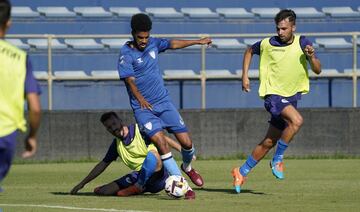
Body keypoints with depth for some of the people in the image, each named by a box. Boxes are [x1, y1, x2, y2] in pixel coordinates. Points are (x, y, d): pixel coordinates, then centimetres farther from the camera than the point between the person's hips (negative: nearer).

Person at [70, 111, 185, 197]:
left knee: (152, 154, -41)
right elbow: (103, 164, 21)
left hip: (158, 176, -6)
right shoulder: (116, 144, 11)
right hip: (138, 175, 6)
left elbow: (164, 139, -8)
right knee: (99, 190, -6)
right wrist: (82, 184, 21)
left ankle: (137, 188, -23)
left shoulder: (140, 130, -7)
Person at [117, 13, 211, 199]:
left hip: (164, 102, 5)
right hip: (143, 107, -5)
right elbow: (130, 80, -16)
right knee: (160, 141, -25)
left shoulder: (153, 43, 6)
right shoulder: (126, 53, -11)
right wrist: (141, 100, -29)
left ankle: (187, 167, 33)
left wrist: (198, 42, 32)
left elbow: (172, 44, 22)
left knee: (186, 143, -1)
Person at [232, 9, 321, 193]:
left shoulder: (302, 43, -4)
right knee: (296, 120, -30)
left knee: (269, 142, 8)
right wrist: (245, 76, 7)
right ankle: (277, 160, -15)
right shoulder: (267, 44, -7)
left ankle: (242, 172, 23)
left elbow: (317, 70, -7)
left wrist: (311, 57, -27)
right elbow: (249, 51, 14)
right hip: (273, 94, -4)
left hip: (291, 96, 4)